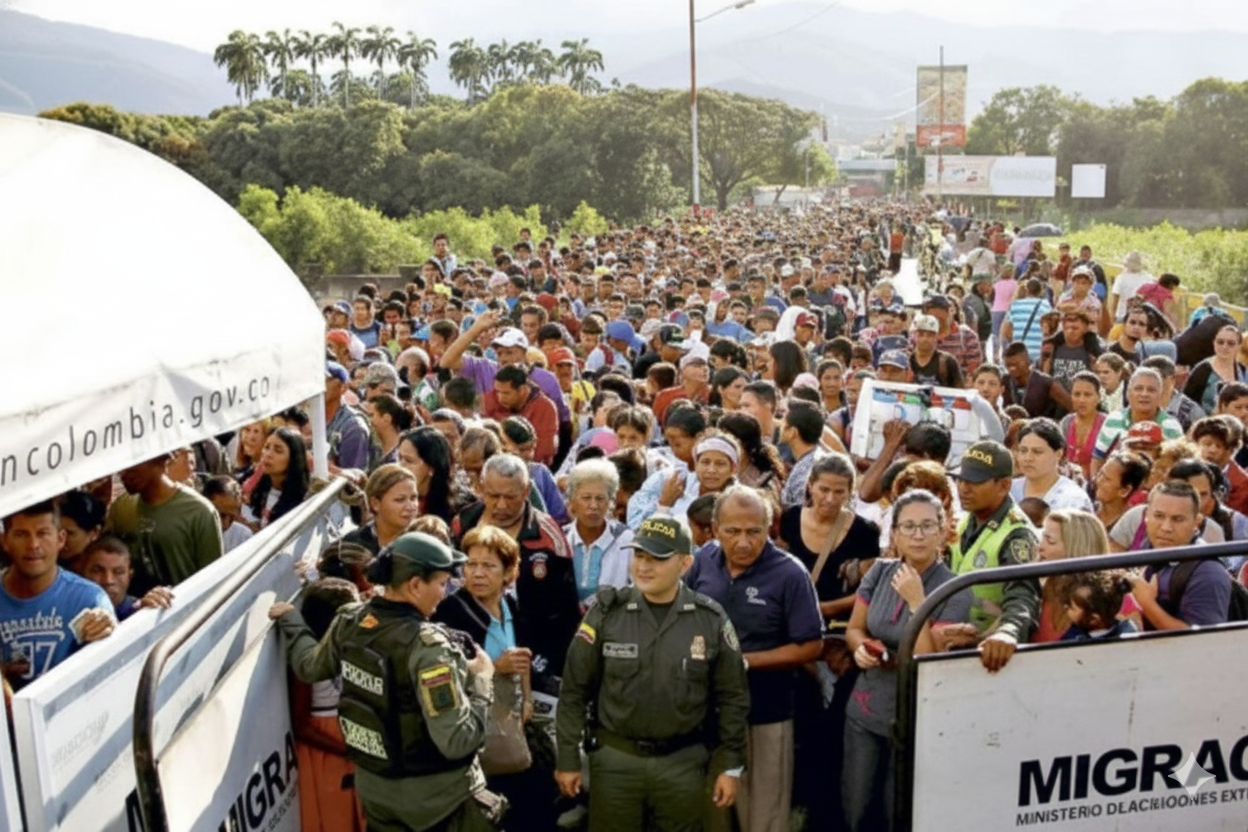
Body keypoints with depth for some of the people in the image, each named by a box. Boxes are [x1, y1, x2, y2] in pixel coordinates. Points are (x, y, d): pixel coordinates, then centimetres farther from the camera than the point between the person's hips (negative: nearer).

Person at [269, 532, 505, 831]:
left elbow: (310, 667, 15)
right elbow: (456, 741, -31)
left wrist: (288, 619, 32)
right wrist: (481, 679, -16)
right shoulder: (427, 645, -28)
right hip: (437, 794, -7)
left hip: (372, 785, 7)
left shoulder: (349, 621, -6)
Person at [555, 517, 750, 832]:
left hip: (684, 762, 1)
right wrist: (568, 759, 0)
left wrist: (730, 766, 2)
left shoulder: (711, 620, -5)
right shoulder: (607, 613, -7)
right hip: (614, 758, 0)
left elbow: (732, 698, 2)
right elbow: (574, 691, -1)